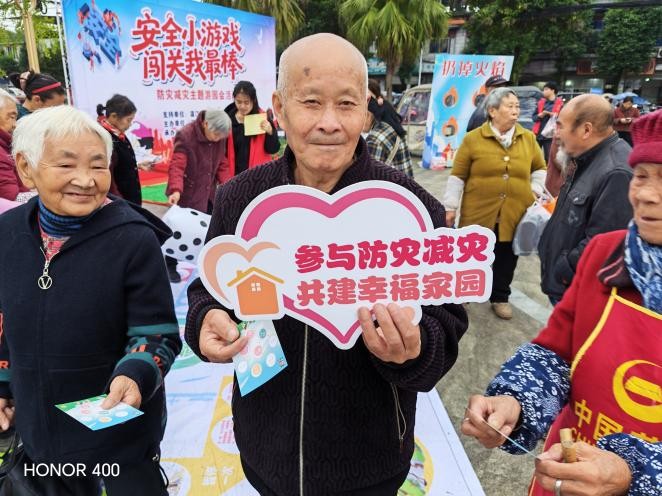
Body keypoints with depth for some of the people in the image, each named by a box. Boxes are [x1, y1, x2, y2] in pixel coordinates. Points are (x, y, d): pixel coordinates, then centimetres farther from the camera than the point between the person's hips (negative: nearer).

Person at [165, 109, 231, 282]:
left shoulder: (219, 137, -3)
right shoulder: (185, 136, -22)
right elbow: (177, 165, -29)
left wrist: (224, 183, -4)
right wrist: (176, 190, -43)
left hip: (209, 193, 6)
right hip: (189, 194, -6)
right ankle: (170, 265, 25)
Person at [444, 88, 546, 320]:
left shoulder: (528, 138, 4)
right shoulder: (473, 139, -7)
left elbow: (539, 169, 19)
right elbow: (457, 176, -4)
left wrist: (535, 191, 6)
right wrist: (450, 207, -5)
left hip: (515, 214, 3)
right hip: (479, 213, -3)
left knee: (507, 258, 15)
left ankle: (500, 298, 36)